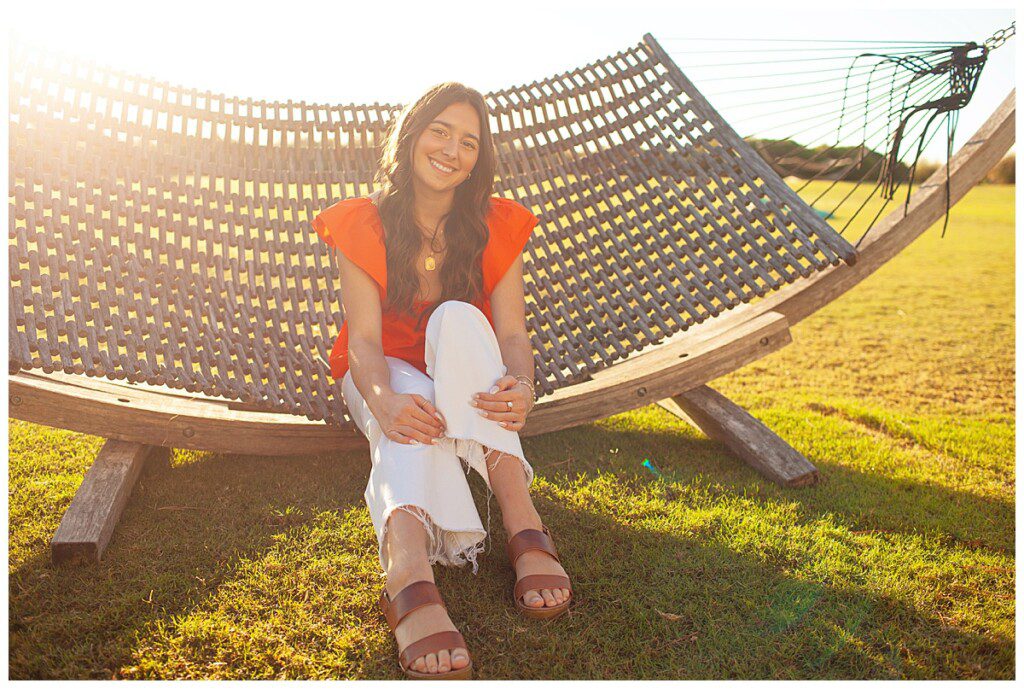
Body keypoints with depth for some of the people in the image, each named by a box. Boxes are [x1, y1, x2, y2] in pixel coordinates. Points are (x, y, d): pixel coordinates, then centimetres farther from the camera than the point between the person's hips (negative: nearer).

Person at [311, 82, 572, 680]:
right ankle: (409, 573, -66)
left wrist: (521, 387, -37)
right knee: (414, 416, -37)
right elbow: (364, 339, -19)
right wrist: (383, 400, -42)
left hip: (467, 378, 1)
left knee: (457, 316, -32)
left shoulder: (495, 226, -4)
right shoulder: (362, 226, -9)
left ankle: (522, 522, -47)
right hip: (390, 376, -1)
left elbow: (514, 333, -12)